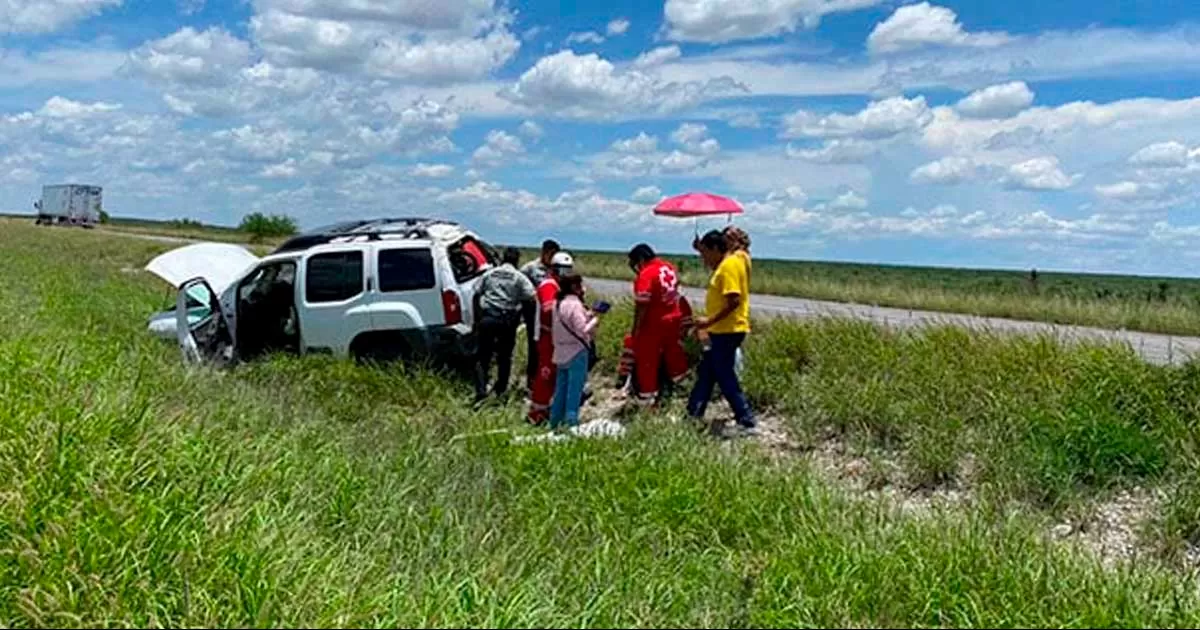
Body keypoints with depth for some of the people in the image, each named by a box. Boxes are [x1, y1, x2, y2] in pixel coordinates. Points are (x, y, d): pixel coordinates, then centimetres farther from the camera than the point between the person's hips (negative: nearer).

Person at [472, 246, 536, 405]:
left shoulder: (489, 274, 11)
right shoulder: (519, 277, 1)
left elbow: (477, 295, 12)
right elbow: (532, 297, -9)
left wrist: (477, 319, 18)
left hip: (486, 318, 2)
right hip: (507, 320, -2)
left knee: (483, 356, 5)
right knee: (504, 356, 14)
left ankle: (481, 391, -7)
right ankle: (501, 389, 24)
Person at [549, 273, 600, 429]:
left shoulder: (559, 303, 10)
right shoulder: (575, 305, -16)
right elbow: (582, 330, -21)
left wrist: (589, 314, 8)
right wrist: (594, 321, -6)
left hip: (561, 352, 8)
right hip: (577, 352, -8)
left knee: (561, 388, 15)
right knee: (575, 389, -3)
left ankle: (555, 421, 22)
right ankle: (571, 422, -2)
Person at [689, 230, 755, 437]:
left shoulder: (729, 266, -16)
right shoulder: (728, 263, 15)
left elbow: (733, 301, -24)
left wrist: (709, 321, -22)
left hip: (728, 331, -10)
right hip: (721, 331, 10)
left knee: (725, 378, -4)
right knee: (705, 373, 15)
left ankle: (747, 423, 1)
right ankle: (693, 415, 24)